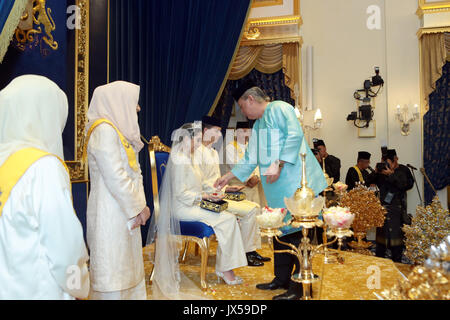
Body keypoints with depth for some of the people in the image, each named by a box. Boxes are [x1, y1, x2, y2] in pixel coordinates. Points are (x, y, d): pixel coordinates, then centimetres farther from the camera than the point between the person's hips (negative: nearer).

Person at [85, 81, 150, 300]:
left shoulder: (118, 129, 14)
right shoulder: (104, 130, -16)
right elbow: (115, 178, -20)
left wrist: (140, 205, 4)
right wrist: (137, 208, -12)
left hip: (124, 212, 9)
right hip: (110, 214, -9)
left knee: (127, 266, 17)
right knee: (113, 270, 1)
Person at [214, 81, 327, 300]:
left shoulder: (279, 108, -1)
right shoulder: (257, 126, 24)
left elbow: (295, 134, -16)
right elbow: (249, 160, 26)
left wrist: (278, 164, -20)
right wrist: (228, 177, 26)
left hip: (294, 182, -9)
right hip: (276, 186, 9)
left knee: (296, 230, -6)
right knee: (280, 228, 11)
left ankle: (299, 286, 2)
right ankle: (282, 278, 23)